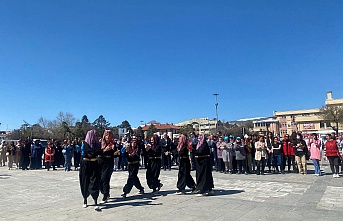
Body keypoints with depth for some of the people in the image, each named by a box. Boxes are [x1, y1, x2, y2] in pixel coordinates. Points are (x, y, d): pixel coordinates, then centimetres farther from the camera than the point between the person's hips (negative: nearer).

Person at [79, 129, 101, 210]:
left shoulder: (97, 144, 5)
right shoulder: (85, 144, -9)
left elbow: (98, 153, 7)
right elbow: (91, 153, -21)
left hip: (94, 165, 3)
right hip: (86, 165, -3)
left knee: (95, 182, -5)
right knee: (85, 182, 8)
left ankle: (95, 203, -8)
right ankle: (85, 200, 29)